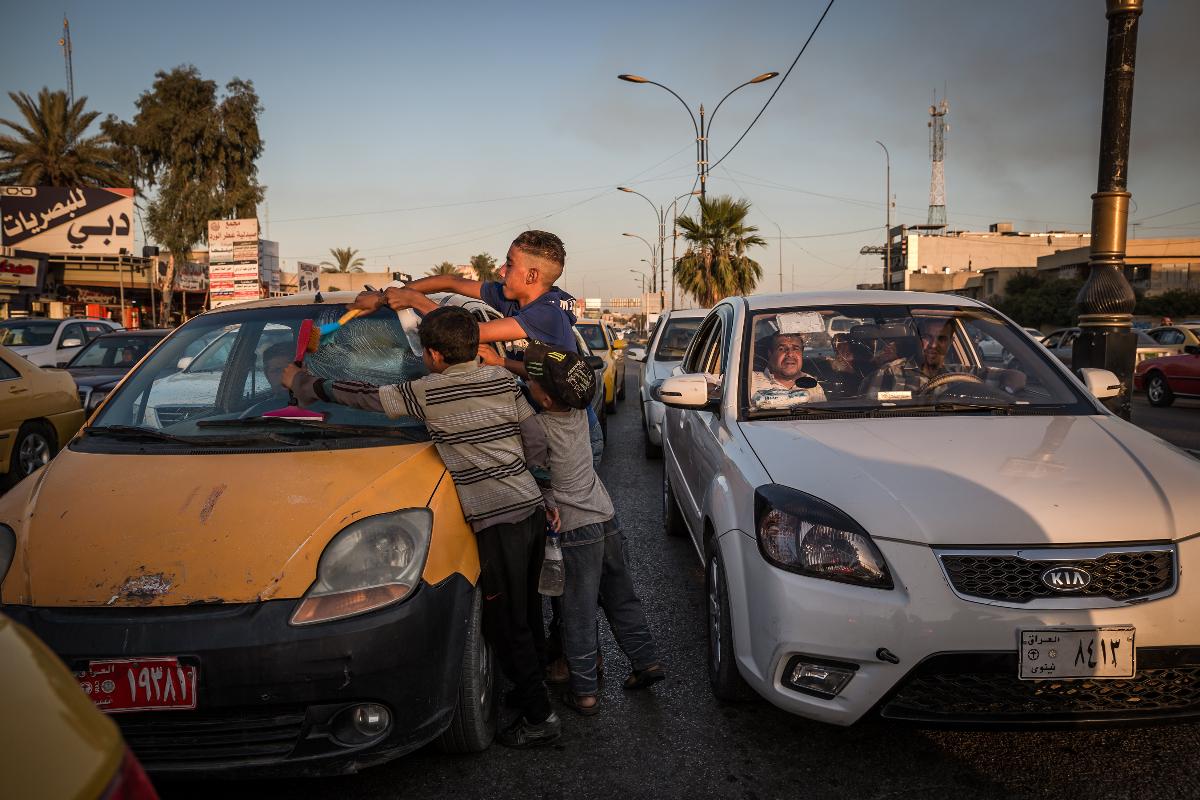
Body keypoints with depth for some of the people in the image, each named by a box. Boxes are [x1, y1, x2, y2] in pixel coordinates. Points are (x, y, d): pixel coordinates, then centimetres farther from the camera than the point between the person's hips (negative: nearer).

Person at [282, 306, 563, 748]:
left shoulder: (428, 391, -9)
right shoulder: (502, 379, 8)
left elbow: (365, 396, 2)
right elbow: (537, 440, 9)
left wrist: (301, 382, 16)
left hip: (498, 521, -7)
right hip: (532, 507, 8)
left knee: (506, 624, 6)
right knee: (527, 609, 23)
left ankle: (539, 716, 15)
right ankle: (535, 682, 40)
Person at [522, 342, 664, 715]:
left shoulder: (540, 429, -23)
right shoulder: (578, 412, -3)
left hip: (576, 531, -7)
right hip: (607, 519, 7)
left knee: (578, 614, 5)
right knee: (621, 598, 21)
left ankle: (584, 692, 15)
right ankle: (646, 661, 29)